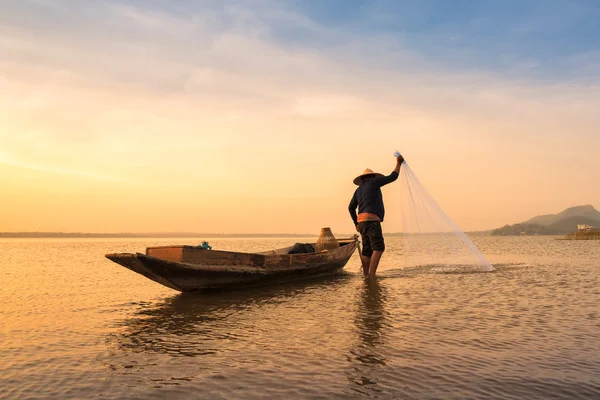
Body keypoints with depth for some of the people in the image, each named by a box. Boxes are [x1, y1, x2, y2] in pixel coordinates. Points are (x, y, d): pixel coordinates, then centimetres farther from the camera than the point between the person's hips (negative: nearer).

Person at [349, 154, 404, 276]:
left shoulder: (358, 189, 23)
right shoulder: (373, 182, 4)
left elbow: (351, 208, 21)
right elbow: (392, 177, 5)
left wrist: (356, 223, 28)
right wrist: (398, 163, 19)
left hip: (362, 221, 8)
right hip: (371, 220, -8)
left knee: (367, 250, 9)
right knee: (378, 247, -14)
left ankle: (366, 275, 9)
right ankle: (372, 275, -24)